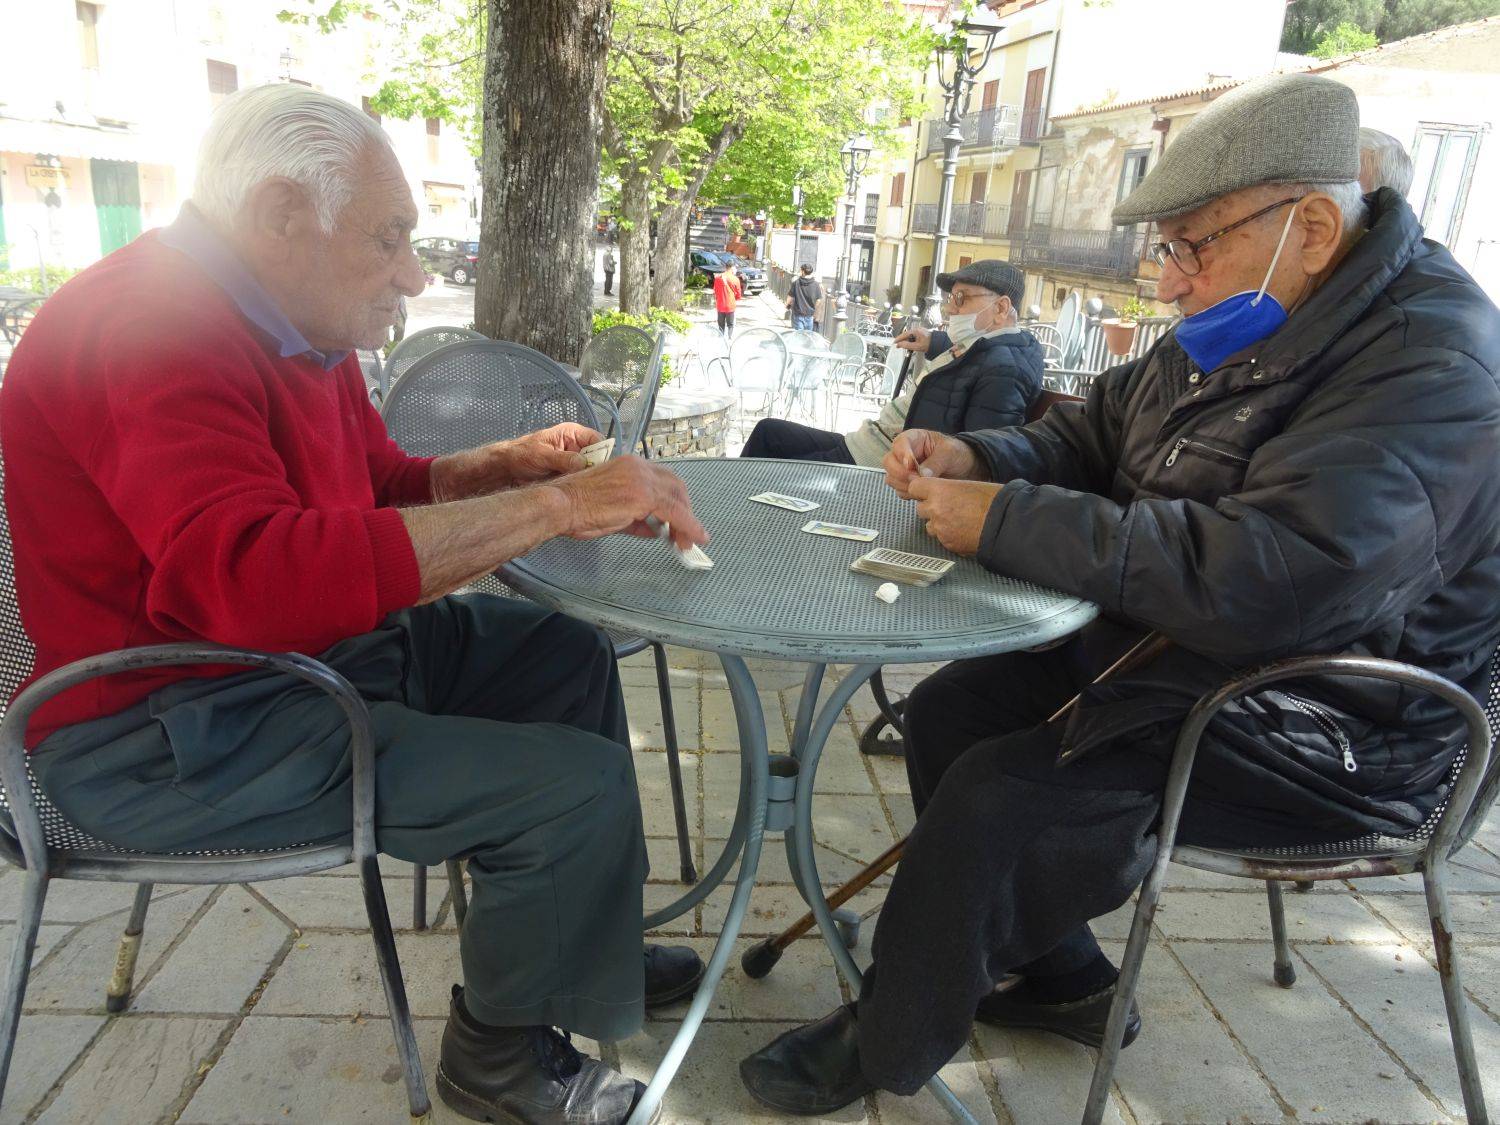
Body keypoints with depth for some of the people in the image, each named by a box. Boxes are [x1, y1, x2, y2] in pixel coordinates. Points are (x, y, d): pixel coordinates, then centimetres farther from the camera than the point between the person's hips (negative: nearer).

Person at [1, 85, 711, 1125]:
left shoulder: (296, 329, 8)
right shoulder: (147, 332, -24)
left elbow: (383, 483, 19)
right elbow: (253, 573, -40)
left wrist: (504, 464, -1)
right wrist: (553, 506, -38)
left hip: (315, 645, 10)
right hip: (173, 733, -10)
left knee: (568, 655, 11)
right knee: (582, 786, -19)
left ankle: (579, 943, 23)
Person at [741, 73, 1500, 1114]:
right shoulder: (1236, 330, 5)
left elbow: (1267, 577, -35)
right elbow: (1094, 432, 14)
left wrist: (1007, 520, -30)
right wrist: (978, 459, -7)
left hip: (1323, 740, -9)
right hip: (1171, 649, 9)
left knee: (999, 796, -21)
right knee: (949, 710, 6)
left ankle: (889, 1046, 6)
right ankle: (1057, 981, 22)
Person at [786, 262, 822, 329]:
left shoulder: (796, 282, -8)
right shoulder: (816, 284, -5)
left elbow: (790, 297, -4)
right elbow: (818, 300, -1)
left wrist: (788, 305, 16)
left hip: (797, 313, -1)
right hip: (809, 314, 1)